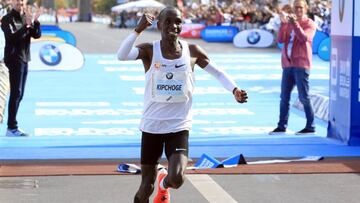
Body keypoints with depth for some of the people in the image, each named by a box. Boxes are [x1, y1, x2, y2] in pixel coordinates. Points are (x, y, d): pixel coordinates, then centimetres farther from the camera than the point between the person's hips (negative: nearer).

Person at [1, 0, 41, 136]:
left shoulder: (26, 18, 11)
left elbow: (37, 35, 2)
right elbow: (13, 37, -22)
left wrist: (36, 21, -14)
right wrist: (27, 25, -30)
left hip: (24, 60, 7)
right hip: (14, 59, -7)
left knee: (19, 94, 9)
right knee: (16, 93, -12)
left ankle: (12, 125, 14)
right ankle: (12, 128, -13)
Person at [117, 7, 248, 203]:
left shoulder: (192, 51, -2)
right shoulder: (149, 50, -7)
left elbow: (218, 72, 6)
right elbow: (121, 56, -25)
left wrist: (234, 90, -9)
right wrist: (138, 30, -31)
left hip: (179, 126, 0)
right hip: (152, 125, 0)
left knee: (176, 179, -19)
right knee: (146, 187, 6)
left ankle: (164, 185, 19)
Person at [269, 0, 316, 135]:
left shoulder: (310, 24, 1)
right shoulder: (288, 23, 16)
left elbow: (304, 38, -17)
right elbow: (280, 39, 1)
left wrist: (295, 23, -25)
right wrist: (283, 23, -12)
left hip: (301, 64, -5)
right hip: (287, 64, 5)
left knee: (303, 96, -7)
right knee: (284, 97, 4)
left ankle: (310, 127, -3)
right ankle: (282, 126, 7)